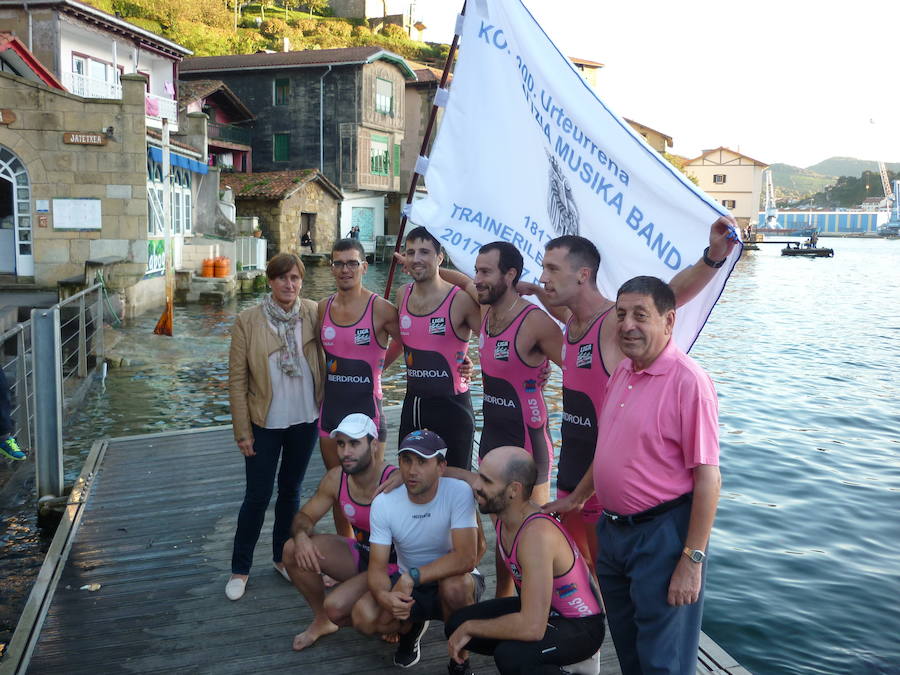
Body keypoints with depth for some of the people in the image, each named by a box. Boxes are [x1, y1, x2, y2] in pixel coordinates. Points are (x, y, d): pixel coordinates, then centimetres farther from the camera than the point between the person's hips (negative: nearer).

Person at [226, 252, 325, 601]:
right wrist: (242, 431, -7)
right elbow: (237, 380, -7)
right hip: (265, 424, -2)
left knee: (291, 490, 16)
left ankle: (282, 557, 35)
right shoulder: (248, 321, -10)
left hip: (305, 420, 2)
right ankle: (239, 569, 23)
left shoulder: (313, 313, -5)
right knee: (258, 496, 4)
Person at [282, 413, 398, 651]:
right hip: (360, 556, 6)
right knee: (293, 549, -10)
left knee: (336, 607, -27)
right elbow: (305, 516, 1)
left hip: (392, 567, -6)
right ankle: (321, 620, 12)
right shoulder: (336, 479, -7)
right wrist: (301, 535, -20)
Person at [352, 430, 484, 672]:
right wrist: (384, 595, -36)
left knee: (455, 586, -37)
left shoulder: (459, 492, -23)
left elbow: (466, 558, -31)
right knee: (364, 616, -24)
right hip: (407, 583, 3)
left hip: (454, 580, -3)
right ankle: (411, 628, 13)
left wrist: (412, 576, -36)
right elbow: (377, 566, -13)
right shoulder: (383, 503, -13)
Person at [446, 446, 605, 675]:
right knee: (457, 625, 2)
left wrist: (470, 628, -24)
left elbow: (532, 627, -38)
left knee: (509, 655, -34)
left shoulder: (538, 535, -34)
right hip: (543, 608, 9)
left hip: (582, 627, -9)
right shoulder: (504, 512, -8)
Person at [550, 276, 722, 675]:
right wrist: (576, 497, 23)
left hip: (661, 535, -8)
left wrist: (692, 561, -21)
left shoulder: (688, 381, -19)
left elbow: (708, 478, -20)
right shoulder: (622, 372, 6)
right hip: (612, 530, 8)